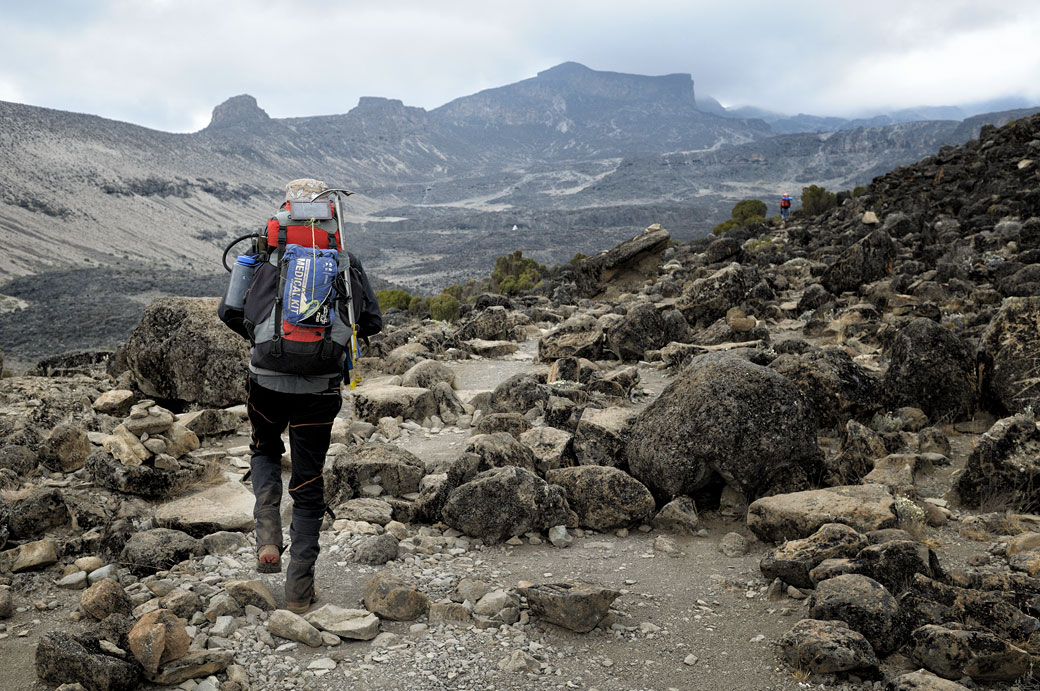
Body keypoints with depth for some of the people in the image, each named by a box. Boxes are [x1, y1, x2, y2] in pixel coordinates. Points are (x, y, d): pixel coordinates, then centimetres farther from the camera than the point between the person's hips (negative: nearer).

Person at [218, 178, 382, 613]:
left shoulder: (266, 257, 2)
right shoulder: (347, 262, 4)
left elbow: (229, 313, 2)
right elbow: (372, 323, 8)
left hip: (267, 380, 0)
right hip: (321, 387, 0)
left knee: (265, 451, 30)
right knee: (308, 484, 13)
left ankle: (268, 532, 8)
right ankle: (299, 589, 17)